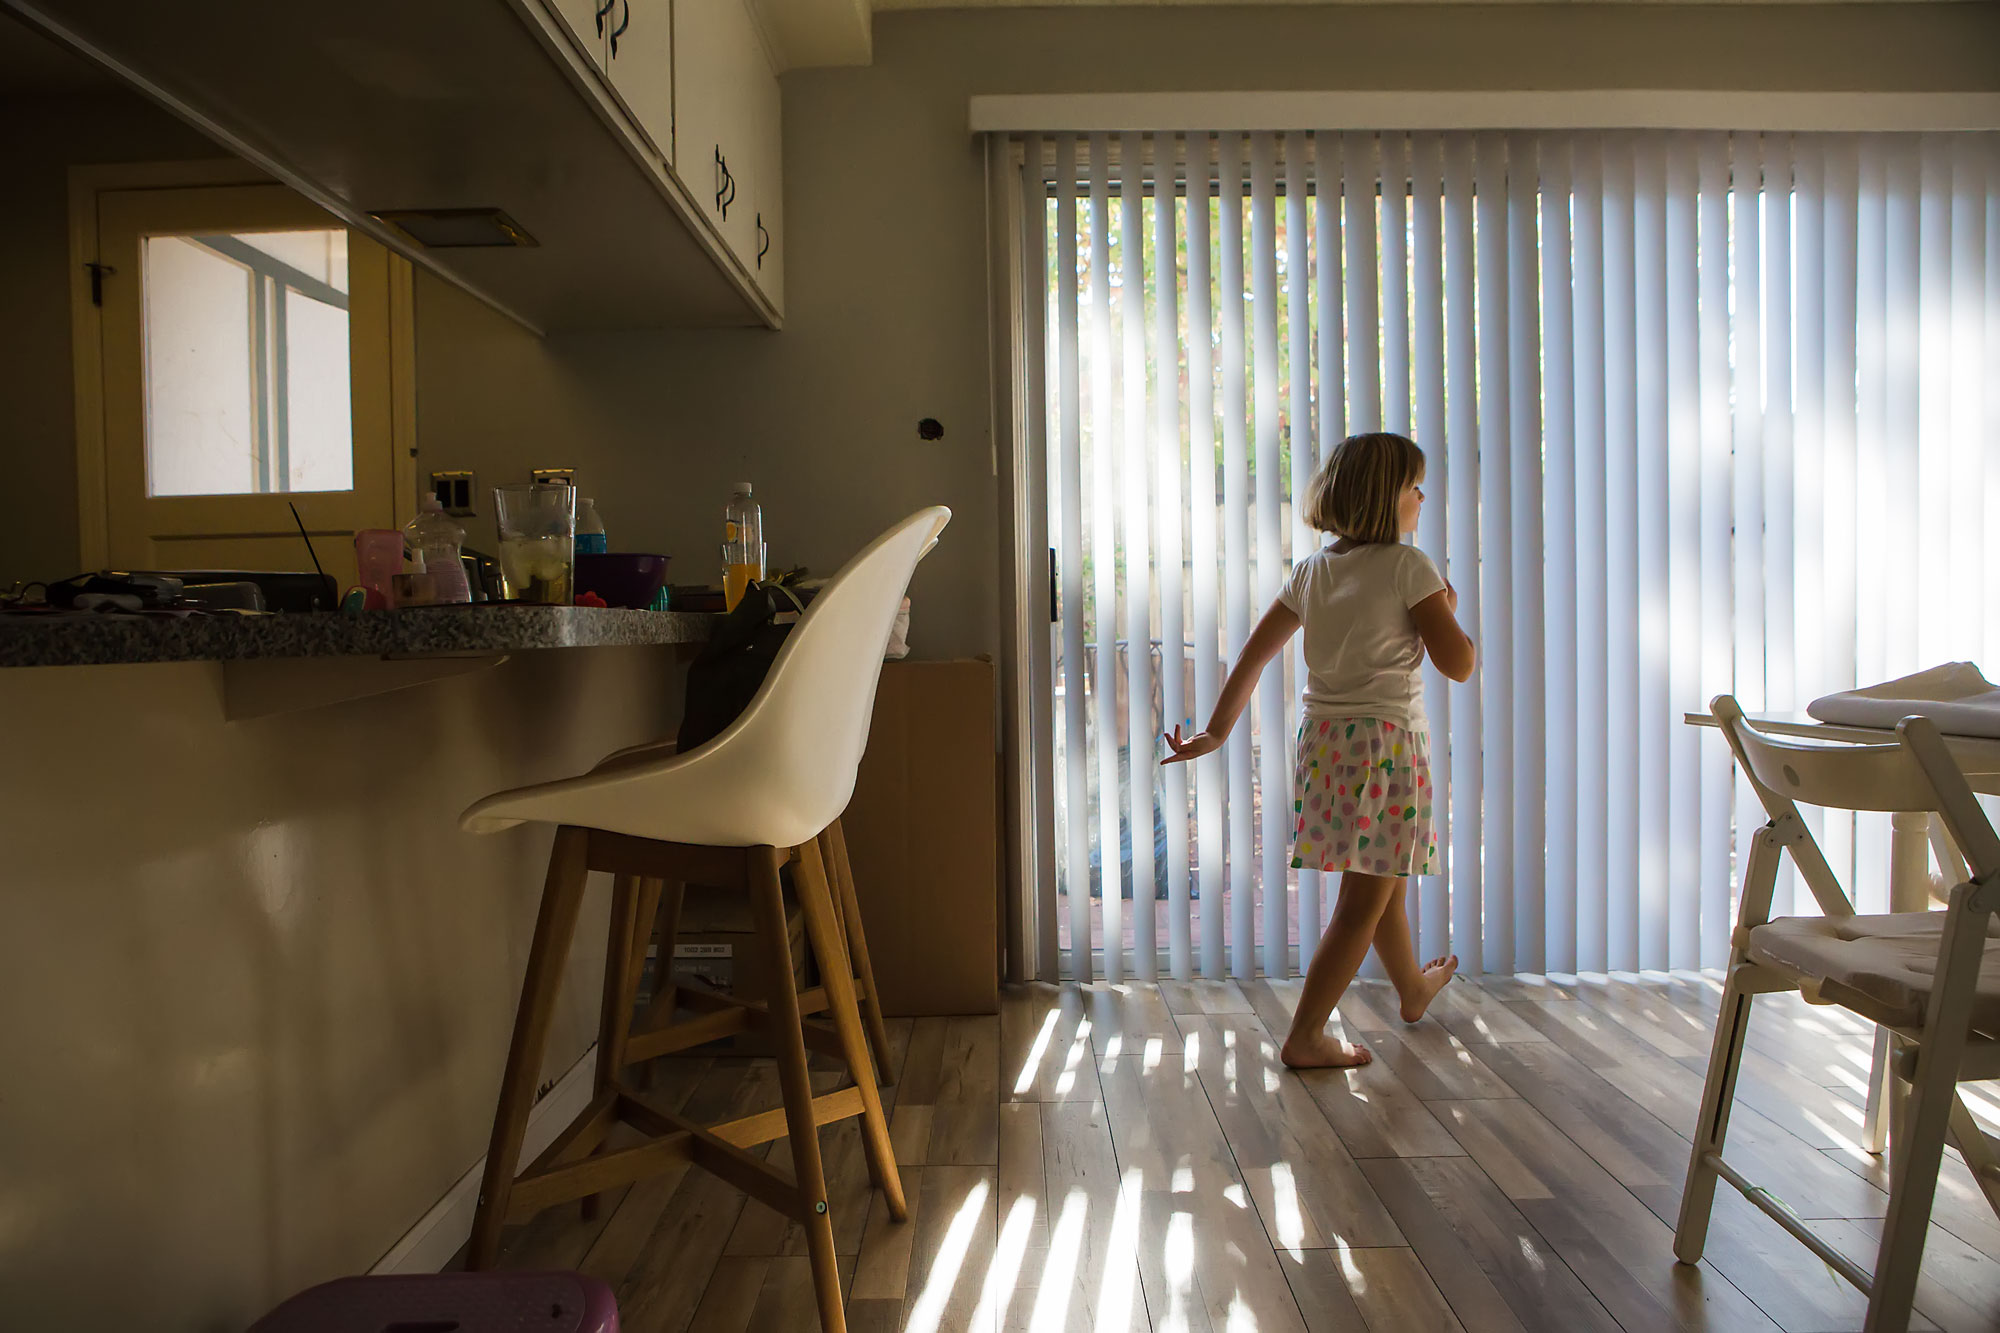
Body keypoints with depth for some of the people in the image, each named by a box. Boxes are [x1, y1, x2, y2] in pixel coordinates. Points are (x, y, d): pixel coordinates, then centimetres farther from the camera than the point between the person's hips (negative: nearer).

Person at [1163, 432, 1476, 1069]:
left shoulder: (1311, 569, 7)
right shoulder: (1408, 566, -10)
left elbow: (1253, 654, 6)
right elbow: (1459, 664, -11)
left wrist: (1217, 730, 9)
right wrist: (1448, 611, 8)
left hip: (1323, 741, 7)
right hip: (1388, 743, -7)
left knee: (1381, 882, 25)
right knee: (1365, 902, 2)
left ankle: (1413, 987, 48)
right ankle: (1304, 1036, 5)